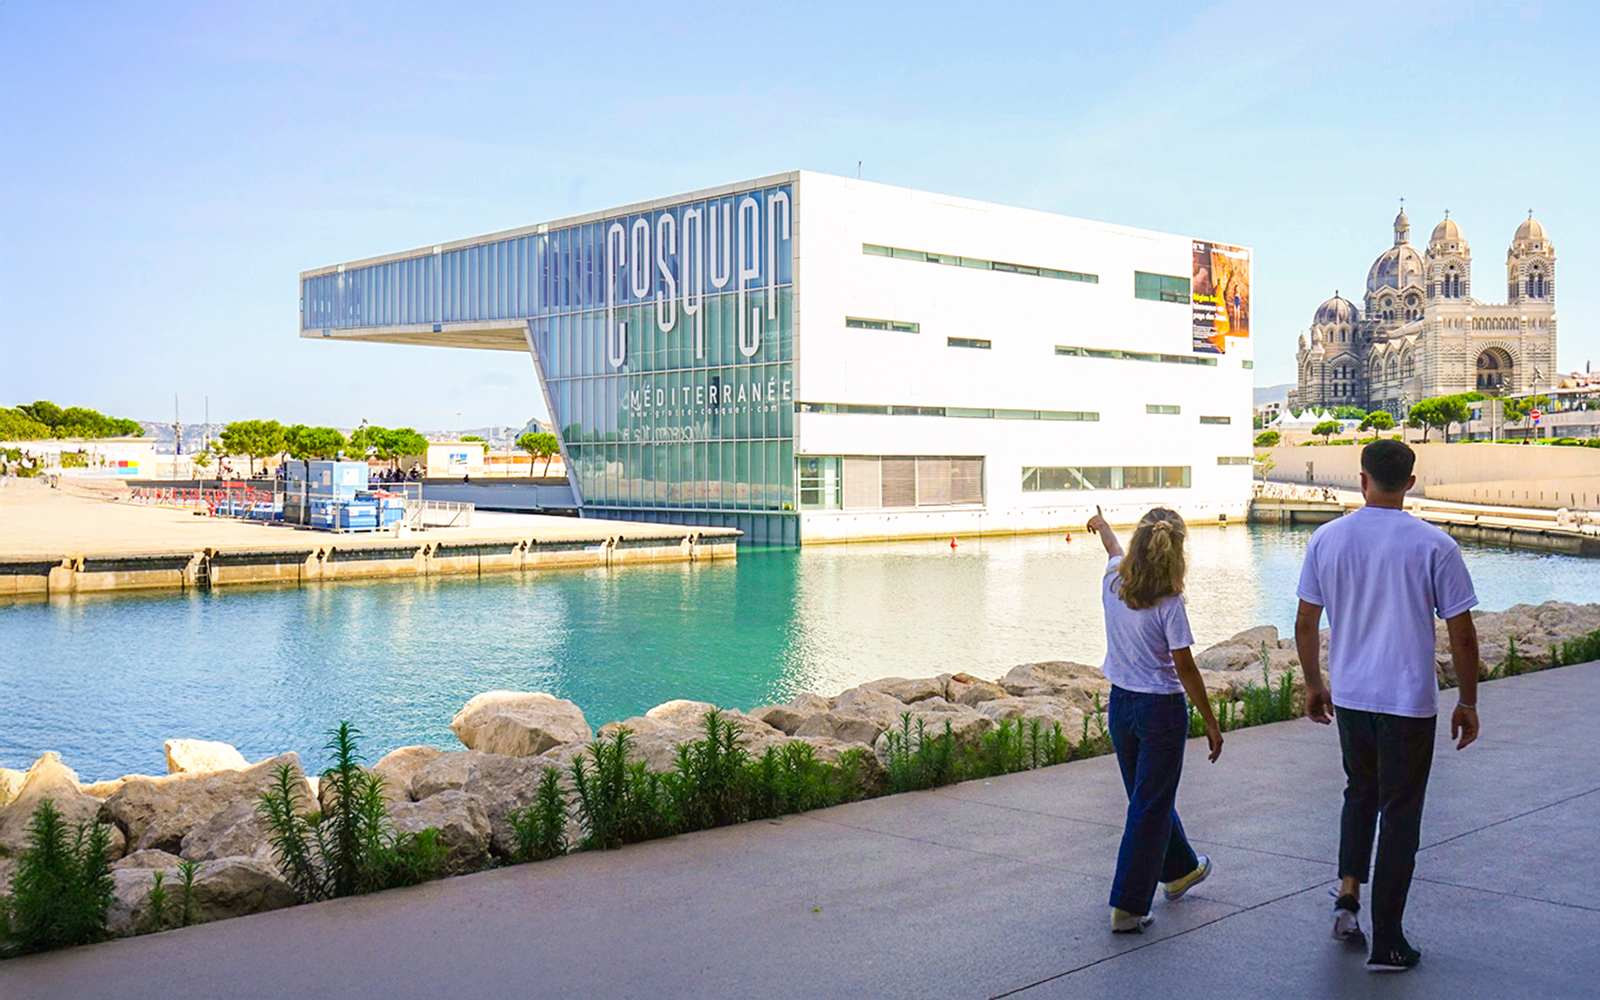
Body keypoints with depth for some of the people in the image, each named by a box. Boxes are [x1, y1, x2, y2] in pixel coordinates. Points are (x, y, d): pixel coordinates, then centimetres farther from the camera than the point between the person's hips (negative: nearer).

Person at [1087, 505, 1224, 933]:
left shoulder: (1113, 582, -3)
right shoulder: (1168, 603, -19)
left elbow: (1115, 550, 21)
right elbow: (1184, 667, -17)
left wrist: (1101, 525, 44)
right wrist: (1211, 723, -9)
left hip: (1120, 702, 7)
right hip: (1161, 708, -7)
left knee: (1149, 796, 23)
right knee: (1150, 806, 1)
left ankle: (1180, 869, 45)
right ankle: (1126, 906, 2)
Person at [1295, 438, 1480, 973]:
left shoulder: (1327, 539, -2)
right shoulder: (1434, 545, -10)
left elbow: (1305, 623, 3)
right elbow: (1462, 633, -7)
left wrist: (1313, 684, 17)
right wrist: (1467, 703, 5)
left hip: (1349, 697, 3)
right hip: (1409, 702, -3)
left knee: (1360, 793, 25)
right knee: (1399, 814, 7)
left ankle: (1348, 892, 13)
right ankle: (1386, 941, 12)